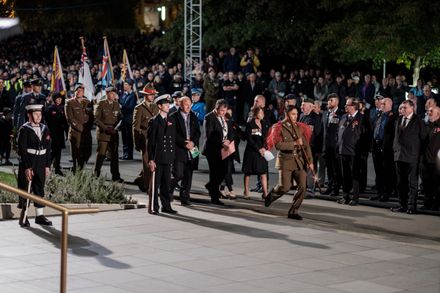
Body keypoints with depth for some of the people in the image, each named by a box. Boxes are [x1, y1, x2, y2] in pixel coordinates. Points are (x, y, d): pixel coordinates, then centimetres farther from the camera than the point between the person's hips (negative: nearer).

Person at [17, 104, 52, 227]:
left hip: (41, 164, 5)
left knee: (40, 189, 9)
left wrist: (47, 166, 5)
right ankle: (23, 217, 6)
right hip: (27, 163, -5)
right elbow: (22, 150, -12)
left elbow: (48, 149, 11)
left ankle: (40, 216, 16)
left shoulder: (45, 129, 9)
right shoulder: (24, 129, -8)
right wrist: (27, 168, -17)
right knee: (25, 190, 1)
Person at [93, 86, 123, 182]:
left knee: (114, 155, 5)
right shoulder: (101, 104, -3)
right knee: (101, 155, -5)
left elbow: (119, 118, 17)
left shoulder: (116, 104, 13)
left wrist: (116, 128, -3)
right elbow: (96, 119, -7)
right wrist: (106, 128, -16)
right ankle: (96, 175, 6)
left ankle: (116, 176, 9)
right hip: (103, 133, -5)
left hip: (114, 134, 5)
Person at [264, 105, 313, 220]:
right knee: (285, 187, -9)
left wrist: (310, 161, 0)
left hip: (300, 161, 4)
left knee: (302, 186, -7)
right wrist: (294, 143, -20)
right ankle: (270, 196, 24)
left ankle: (293, 211, 6)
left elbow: (306, 145, 10)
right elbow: (278, 145, -16)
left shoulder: (299, 127, 11)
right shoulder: (279, 127, -4)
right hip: (286, 161, -4)